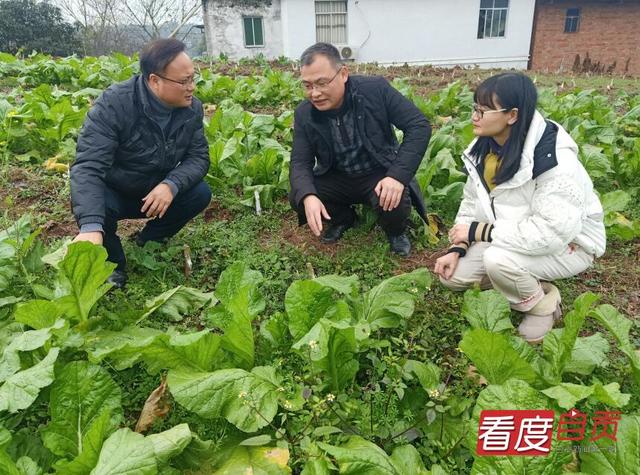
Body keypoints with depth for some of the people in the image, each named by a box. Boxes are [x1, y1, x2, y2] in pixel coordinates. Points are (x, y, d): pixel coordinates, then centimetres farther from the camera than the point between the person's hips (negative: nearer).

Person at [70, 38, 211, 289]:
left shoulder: (192, 108, -12)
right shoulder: (114, 103, -28)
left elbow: (198, 156, -13)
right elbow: (88, 165, -36)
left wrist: (171, 185, -36)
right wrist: (91, 226, -51)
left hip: (158, 192, 4)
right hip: (112, 193, -4)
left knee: (200, 193, -20)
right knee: (89, 205, -35)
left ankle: (149, 240, 7)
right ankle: (113, 263, -2)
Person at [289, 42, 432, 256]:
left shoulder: (376, 89, -19)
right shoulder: (304, 114, -11)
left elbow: (419, 126, -19)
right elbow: (300, 162, -10)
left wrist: (398, 175, -31)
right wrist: (308, 196, -33)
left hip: (380, 174, -3)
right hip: (337, 178, 3)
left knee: (396, 205, -33)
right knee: (297, 198, -19)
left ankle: (395, 231, 7)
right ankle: (342, 218, 13)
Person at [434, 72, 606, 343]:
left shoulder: (554, 161, -31)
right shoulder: (485, 148, -7)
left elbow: (553, 232, -36)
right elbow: (472, 202, 0)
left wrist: (479, 231, -31)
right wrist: (457, 248, -14)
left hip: (567, 244, -7)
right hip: (514, 235, 7)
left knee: (498, 259, -35)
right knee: (453, 275, -7)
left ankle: (543, 306, -4)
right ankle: (525, 284, 11)